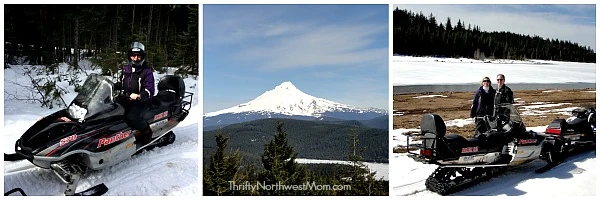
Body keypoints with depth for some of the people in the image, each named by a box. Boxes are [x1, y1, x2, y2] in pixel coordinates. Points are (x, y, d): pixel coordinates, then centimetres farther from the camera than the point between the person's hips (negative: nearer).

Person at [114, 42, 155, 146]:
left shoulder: (147, 71, -9)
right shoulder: (126, 69, 10)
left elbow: (149, 91, -18)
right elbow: (120, 83, 25)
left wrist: (139, 96, -36)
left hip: (142, 102, -7)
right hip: (127, 100, 7)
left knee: (132, 117, -31)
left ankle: (146, 132, -5)